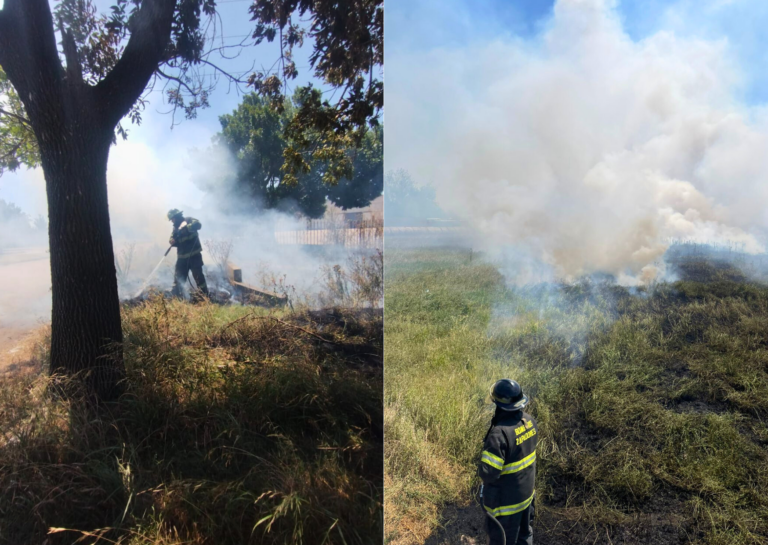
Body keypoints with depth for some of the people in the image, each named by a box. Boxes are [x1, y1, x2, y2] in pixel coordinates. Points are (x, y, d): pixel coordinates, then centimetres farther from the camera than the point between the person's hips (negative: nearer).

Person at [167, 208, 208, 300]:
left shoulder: (188, 220, -5)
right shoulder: (175, 227, 14)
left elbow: (197, 224, -25)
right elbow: (173, 239, 9)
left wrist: (186, 228, -36)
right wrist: (172, 241, -14)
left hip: (194, 255, -7)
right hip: (182, 256, 7)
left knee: (198, 275, -8)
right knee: (178, 276, 11)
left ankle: (203, 295, -1)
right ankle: (175, 295, 20)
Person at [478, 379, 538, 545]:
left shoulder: (500, 432, -35)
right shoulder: (529, 420, -9)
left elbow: (487, 473, -32)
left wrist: (480, 467, -12)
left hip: (505, 501, -7)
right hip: (527, 492, 7)